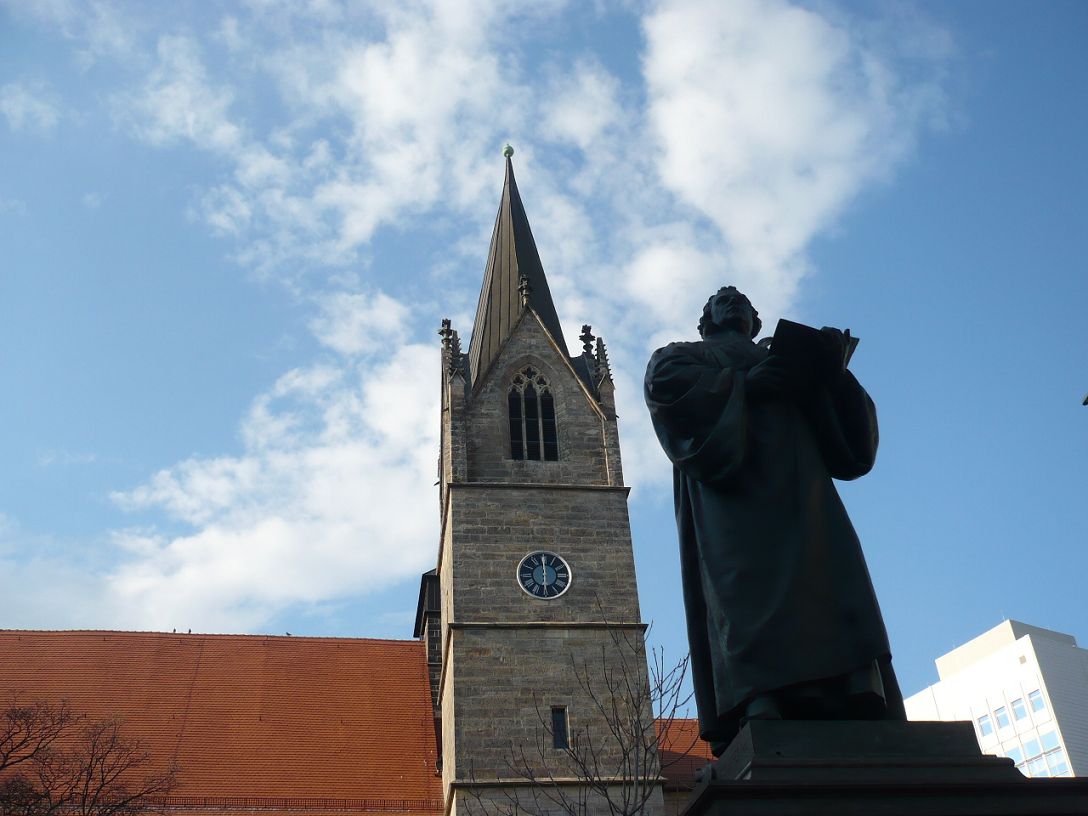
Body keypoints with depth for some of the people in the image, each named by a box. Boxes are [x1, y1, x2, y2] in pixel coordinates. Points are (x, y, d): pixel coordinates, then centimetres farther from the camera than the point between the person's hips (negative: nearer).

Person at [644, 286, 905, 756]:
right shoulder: (681, 356, 30)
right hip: (732, 501, -3)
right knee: (751, 609, -25)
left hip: (804, 503, 4)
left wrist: (835, 375, 3)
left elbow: (852, 452, 20)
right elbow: (665, 385, 2)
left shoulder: (795, 363, 36)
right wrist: (744, 385, 0)